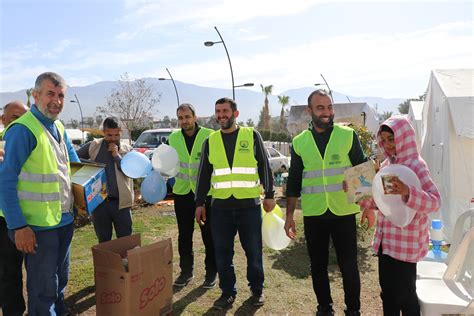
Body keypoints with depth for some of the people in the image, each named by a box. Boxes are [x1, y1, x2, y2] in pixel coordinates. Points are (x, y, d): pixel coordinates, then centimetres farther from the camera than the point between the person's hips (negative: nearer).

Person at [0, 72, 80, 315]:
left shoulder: (59, 128, 8)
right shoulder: (22, 130, -16)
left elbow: (74, 164, 23)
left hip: (65, 221, 8)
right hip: (38, 226, -7)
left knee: (60, 283, 22)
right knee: (43, 291, 6)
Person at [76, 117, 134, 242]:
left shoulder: (127, 149, 2)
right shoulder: (93, 146, 2)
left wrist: (117, 155, -14)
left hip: (120, 202, -1)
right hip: (99, 202, 1)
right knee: (103, 241, 14)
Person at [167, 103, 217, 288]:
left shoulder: (209, 136, -11)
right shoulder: (173, 137, 4)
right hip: (182, 192, 4)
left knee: (209, 235, 8)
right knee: (184, 235, 14)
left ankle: (211, 272, 23)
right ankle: (186, 271, 30)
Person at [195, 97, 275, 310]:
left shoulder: (252, 136, 2)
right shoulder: (210, 141, 9)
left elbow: (264, 167, 4)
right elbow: (204, 174, 12)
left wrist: (269, 195, 2)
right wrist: (200, 203, 9)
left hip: (249, 205, -2)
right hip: (220, 206, 2)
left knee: (254, 251, 9)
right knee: (222, 254, 8)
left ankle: (257, 290, 30)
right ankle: (228, 292, 27)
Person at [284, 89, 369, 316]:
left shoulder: (348, 136, -1)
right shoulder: (299, 142, 3)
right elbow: (294, 182, 7)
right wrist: (289, 215, 6)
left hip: (343, 212, -1)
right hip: (313, 214, 2)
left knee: (348, 265, 8)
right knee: (318, 266, 13)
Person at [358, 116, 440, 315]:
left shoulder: (416, 165, -13)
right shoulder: (386, 165, 9)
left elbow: (435, 201, -23)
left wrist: (407, 192, -40)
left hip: (406, 242, -7)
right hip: (386, 240, 7)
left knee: (405, 293, 7)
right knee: (387, 291, 17)